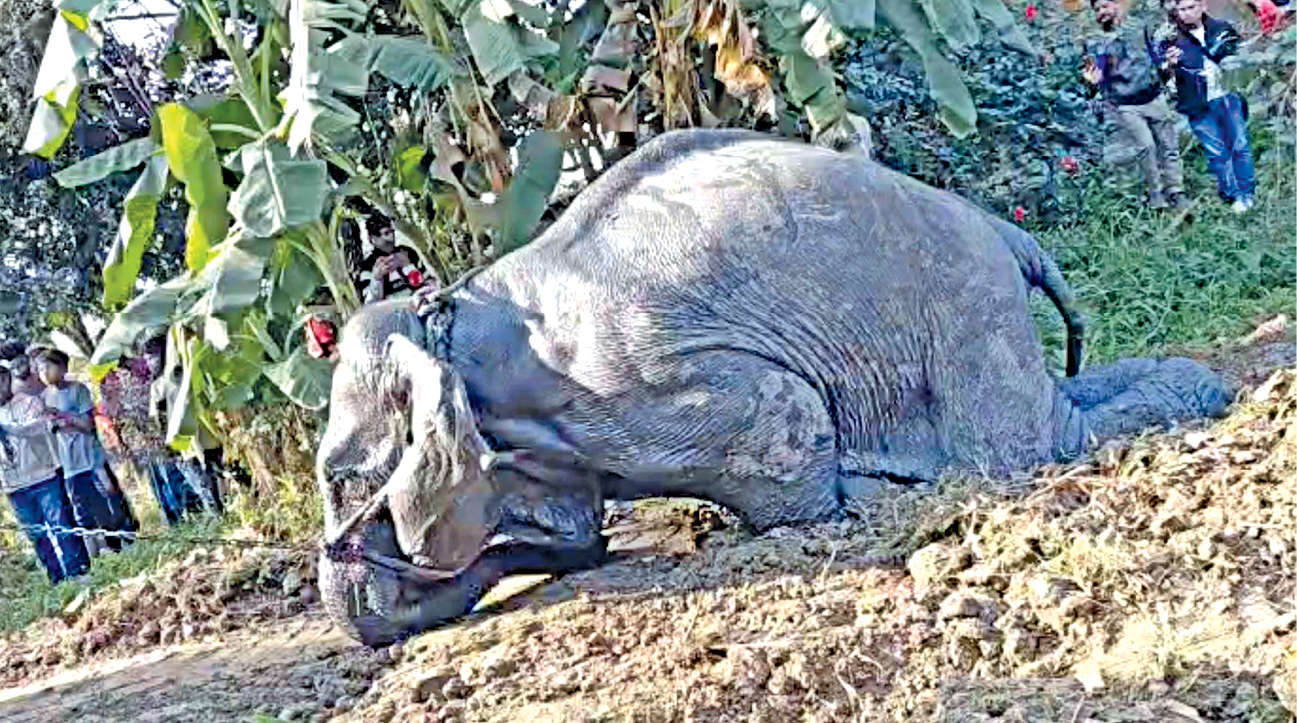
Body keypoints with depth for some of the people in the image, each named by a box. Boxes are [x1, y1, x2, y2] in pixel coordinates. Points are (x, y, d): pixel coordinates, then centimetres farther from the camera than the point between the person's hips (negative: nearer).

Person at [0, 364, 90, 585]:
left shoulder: (29, 402, -3)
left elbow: (35, 428, -22)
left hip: (44, 478, -4)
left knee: (61, 526, -4)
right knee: (37, 535, 8)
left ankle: (78, 572, 3)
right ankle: (58, 578, 15)